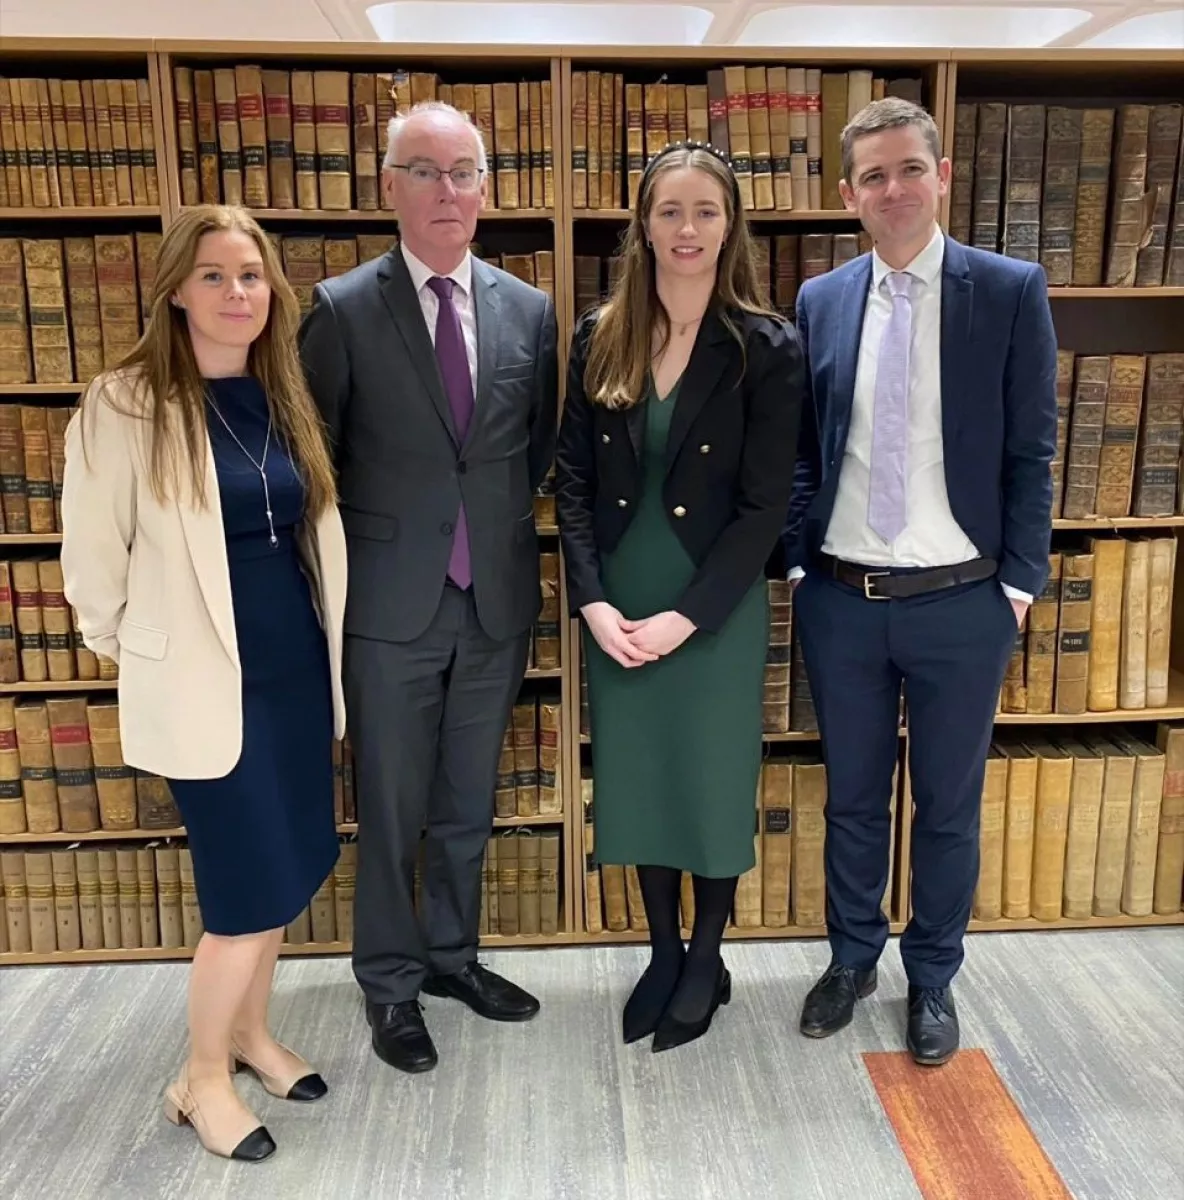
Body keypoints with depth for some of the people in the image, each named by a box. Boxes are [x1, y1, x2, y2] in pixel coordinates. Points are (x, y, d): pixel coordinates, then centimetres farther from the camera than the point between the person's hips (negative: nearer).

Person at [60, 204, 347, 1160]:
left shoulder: (284, 400, 7)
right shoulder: (124, 404, -11)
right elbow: (92, 553, -6)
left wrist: (326, 650, 12)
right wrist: (131, 649, 3)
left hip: (297, 671, 6)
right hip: (205, 683, -6)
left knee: (288, 871, 15)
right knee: (253, 889, -1)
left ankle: (252, 1034, 38)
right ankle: (202, 1079, 22)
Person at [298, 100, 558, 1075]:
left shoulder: (529, 310, 4)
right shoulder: (342, 309, -6)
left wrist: (502, 520, 6)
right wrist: (360, 550, -1)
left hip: (497, 596, 3)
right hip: (392, 603, -3)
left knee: (468, 804, 17)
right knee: (392, 811, 10)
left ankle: (453, 953, 38)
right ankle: (392, 982, 30)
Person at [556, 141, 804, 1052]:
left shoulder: (768, 347, -7)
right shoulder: (601, 338, 2)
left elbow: (764, 504, -10)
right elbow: (573, 480, 2)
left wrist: (685, 616, -15)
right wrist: (593, 602, -9)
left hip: (717, 611, -3)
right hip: (617, 608, 3)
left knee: (714, 782, 10)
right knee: (638, 779, 14)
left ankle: (707, 961, 33)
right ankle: (662, 953, 35)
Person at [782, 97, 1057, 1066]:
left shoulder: (1011, 291, -3)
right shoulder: (820, 302, 4)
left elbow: (1030, 451, -2)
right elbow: (804, 449, 9)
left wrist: (1020, 581, -5)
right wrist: (800, 561, 3)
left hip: (961, 602, -2)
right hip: (841, 598, 2)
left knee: (949, 805, 13)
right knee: (852, 797, 16)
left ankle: (932, 977, 34)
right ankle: (852, 958, 37)